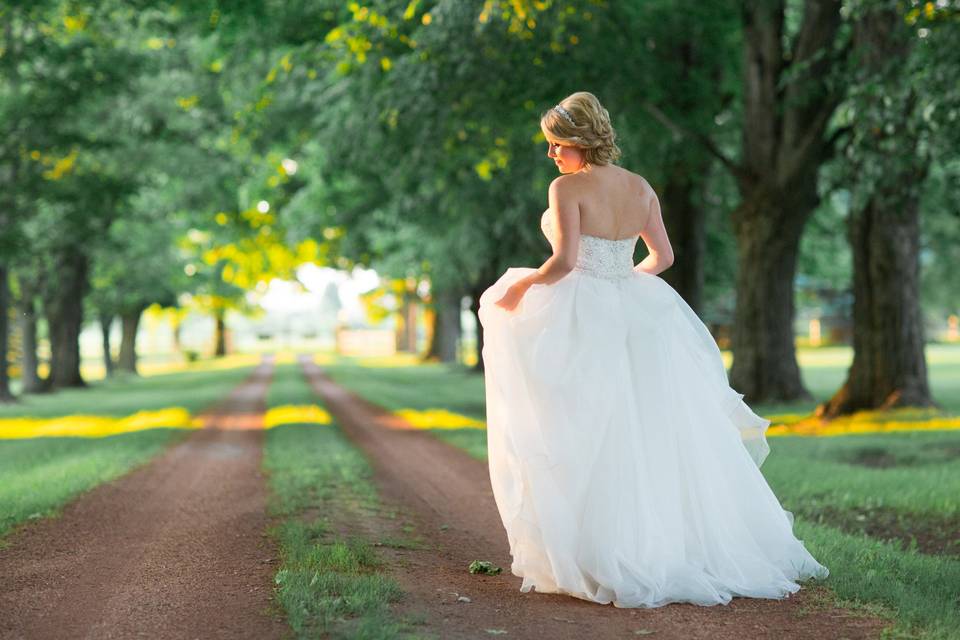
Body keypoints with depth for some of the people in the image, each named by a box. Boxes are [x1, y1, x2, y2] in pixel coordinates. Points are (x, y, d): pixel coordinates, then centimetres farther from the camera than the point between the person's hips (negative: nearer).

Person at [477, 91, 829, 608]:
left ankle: (601, 559, 1)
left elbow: (563, 261, -20)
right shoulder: (640, 187, 8)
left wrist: (519, 287, -6)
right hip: (637, 315, 6)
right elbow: (662, 256, 13)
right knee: (658, 435, 12)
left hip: (582, 318, -6)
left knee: (588, 442, 0)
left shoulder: (568, 188, -11)